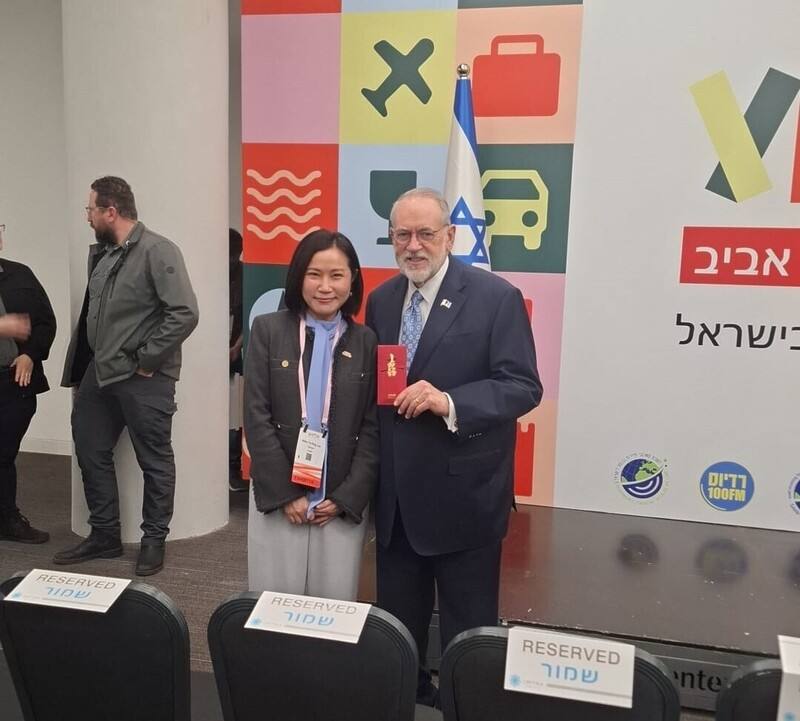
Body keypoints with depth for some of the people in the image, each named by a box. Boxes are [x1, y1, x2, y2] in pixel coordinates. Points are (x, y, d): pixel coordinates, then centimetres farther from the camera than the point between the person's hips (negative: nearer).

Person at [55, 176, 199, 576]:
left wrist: (146, 359, -16)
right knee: (91, 452, 15)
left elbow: (185, 313, -21)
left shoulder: (156, 251, -13)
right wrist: (81, 371, 12)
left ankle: (154, 541, 21)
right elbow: (93, 313, 17)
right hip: (99, 373, 9)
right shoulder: (101, 253, 11)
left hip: (143, 379, -8)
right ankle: (104, 535, 30)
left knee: (155, 460, 5)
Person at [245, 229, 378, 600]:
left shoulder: (367, 342, 3)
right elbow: (256, 416, -4)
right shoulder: (268, 329, 0)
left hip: (343, 502, 1)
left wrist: (346, 497, -7)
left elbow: (374, 427, 1)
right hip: (277, 497, 0)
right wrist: (285, 493, -8)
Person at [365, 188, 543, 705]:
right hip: (396, 494, 6)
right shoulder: (381, 300, 8)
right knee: (396, 624, 20)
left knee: (468, 633, 11)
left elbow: (523, 387, -14)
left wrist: (448, 402, -29)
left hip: (463, 493, -5)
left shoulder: (497, 298, -10)